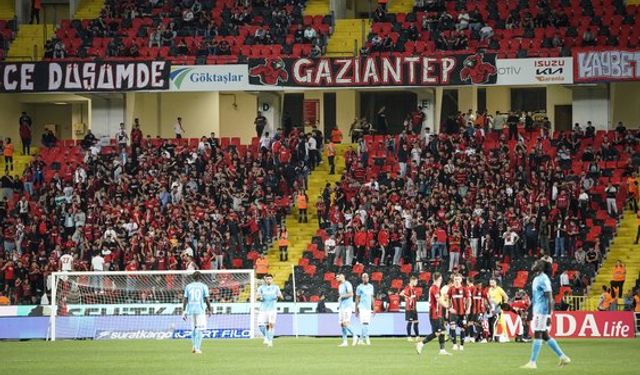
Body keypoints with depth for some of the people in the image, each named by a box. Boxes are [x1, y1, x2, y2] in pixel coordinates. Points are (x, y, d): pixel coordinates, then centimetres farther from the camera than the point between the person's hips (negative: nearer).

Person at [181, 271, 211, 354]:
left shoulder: (188, 286, 7)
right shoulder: (204, 286, -1)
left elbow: (185, 299, 3)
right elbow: (207, 300, -4)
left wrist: (184, 311, 6)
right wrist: (209, 309, 8)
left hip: (190, 310, 3)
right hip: (200, 310, -3)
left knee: (193, 329, 18)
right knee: (200, 329, 1)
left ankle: (194, 346, 11)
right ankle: (197, 348, -7)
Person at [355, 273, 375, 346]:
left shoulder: (371, 287, 12)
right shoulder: (359, 287, -4)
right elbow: (357, 299, -3)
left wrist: (373, 308, 15)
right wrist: (356, 310, -8)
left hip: (368, 308, 6)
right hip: (362, 308, -6)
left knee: (366, 324, 7)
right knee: (365, 323, -16)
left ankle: (361, 339, 14)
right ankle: (366, 338, -22)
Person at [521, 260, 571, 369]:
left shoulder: (543, 279, -14)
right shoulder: (537, 279, 15)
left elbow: (549, 299, -18)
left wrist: (549, 316, -22)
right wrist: (533, 314, 23)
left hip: (542, 311, -10)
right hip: (537, 311, 10)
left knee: (537, 335, -8)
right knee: (545, 336, 11)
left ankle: (532, 362, -6)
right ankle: (563, 357, 16)